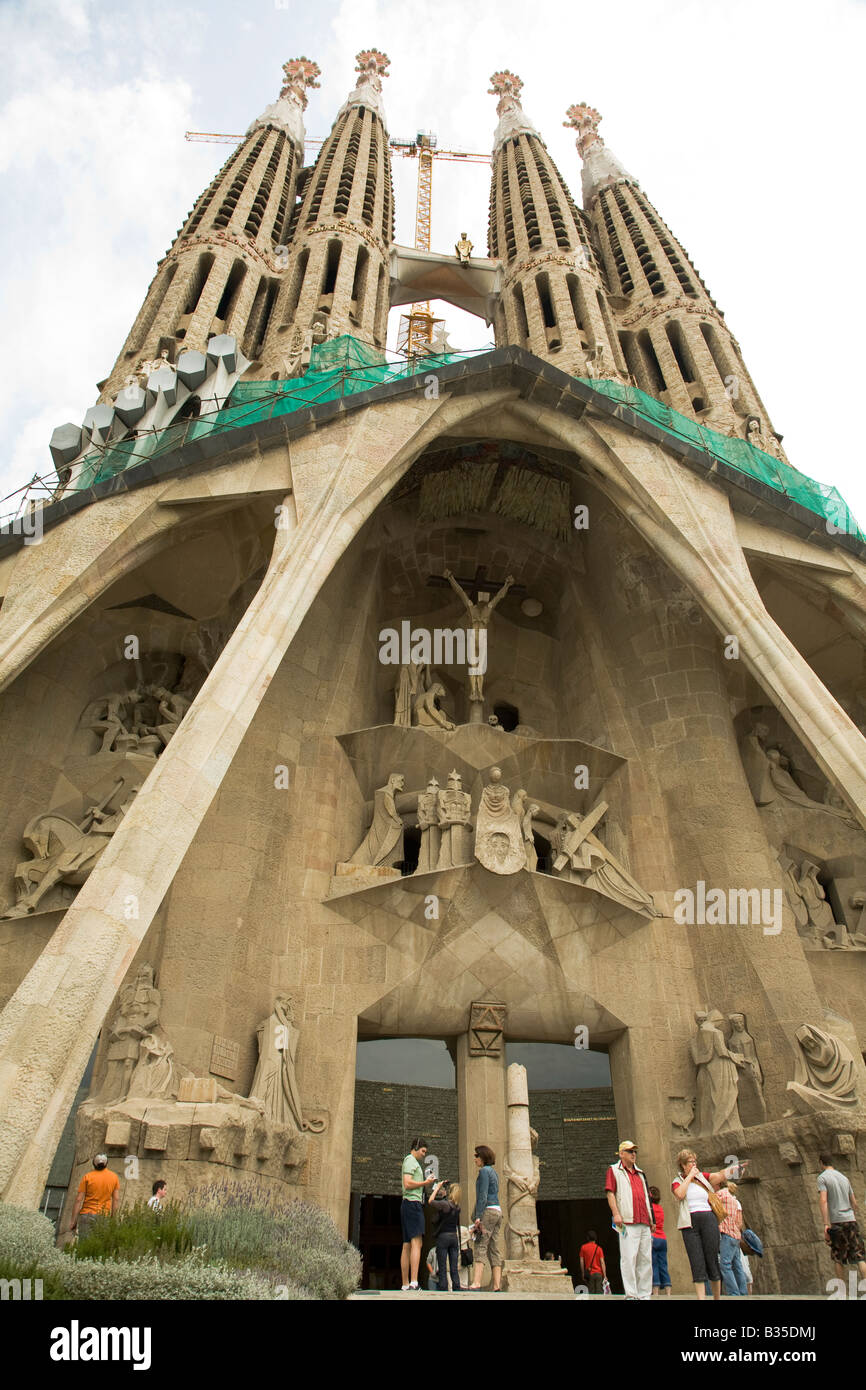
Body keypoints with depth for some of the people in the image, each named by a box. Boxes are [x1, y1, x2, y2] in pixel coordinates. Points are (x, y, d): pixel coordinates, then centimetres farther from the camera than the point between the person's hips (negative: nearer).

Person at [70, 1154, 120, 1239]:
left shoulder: (87, 1176, -2)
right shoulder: (114, 1177, 5)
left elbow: (79, 1199, -4)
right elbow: (116, 1199, 5)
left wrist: (73, 1220, 2)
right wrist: (113, 1218, 12)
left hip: (87, 1214, -2)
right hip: (104, 1216, 2)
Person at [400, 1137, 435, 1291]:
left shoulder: (414, 1162, 26)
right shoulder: (410, 1160, -5)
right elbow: (408, 1184, -17)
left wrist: (426, 1183, 15)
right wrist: (425, 1183, -9)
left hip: (409, 1205, 10)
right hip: (412, 1203, -10)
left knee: (407, 1245, 7)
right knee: (416, 1243, -16)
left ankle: (405, 1284, 8)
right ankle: (414, 1282, -24)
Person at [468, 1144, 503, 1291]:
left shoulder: (484, 1171, -7)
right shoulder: (494, 1172, 20)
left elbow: (482, 1195, -15)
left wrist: (478, 1216, -18)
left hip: (488, 1211, -9)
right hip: (498, 1211, 9)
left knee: (481, 1246, -13)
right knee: (494, 1249, 6)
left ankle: (476, 1283, -20)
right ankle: (497, 1286, 2)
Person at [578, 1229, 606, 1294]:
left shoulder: (583, 1247, 2)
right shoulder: (599, 1248, 0)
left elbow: (581, 1262, 2)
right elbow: (602, 1262, -4)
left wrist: (583, 1274, 9)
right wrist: (605, 1276, -1)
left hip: (589, 1273, 0)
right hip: (599, 1273, 0)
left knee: (591, 1292, 3)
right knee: (599, 1293, 3)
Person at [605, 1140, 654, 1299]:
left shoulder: (640, 1173, 25)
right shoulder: (614, 1170, 7)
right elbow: (610, 1193, -2)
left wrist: (652, 1220, 20)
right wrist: (615, 1213, -13)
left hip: (644, 1222, 6)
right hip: (627, 1222, -6)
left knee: (646, 1259, 5)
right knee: (629, 1258, -10)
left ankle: (644, 1294, 11)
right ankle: (631, 1295, -7)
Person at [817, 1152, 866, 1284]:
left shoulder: (822, 1177, -2)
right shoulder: (843, 1177, 16)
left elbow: (823, 1201, -15)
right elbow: (854, 1203, 17)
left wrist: (826, 1224, -17)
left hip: (837, 1222, -4)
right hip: (851, 1220, 5)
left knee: (837, 1258, 8)